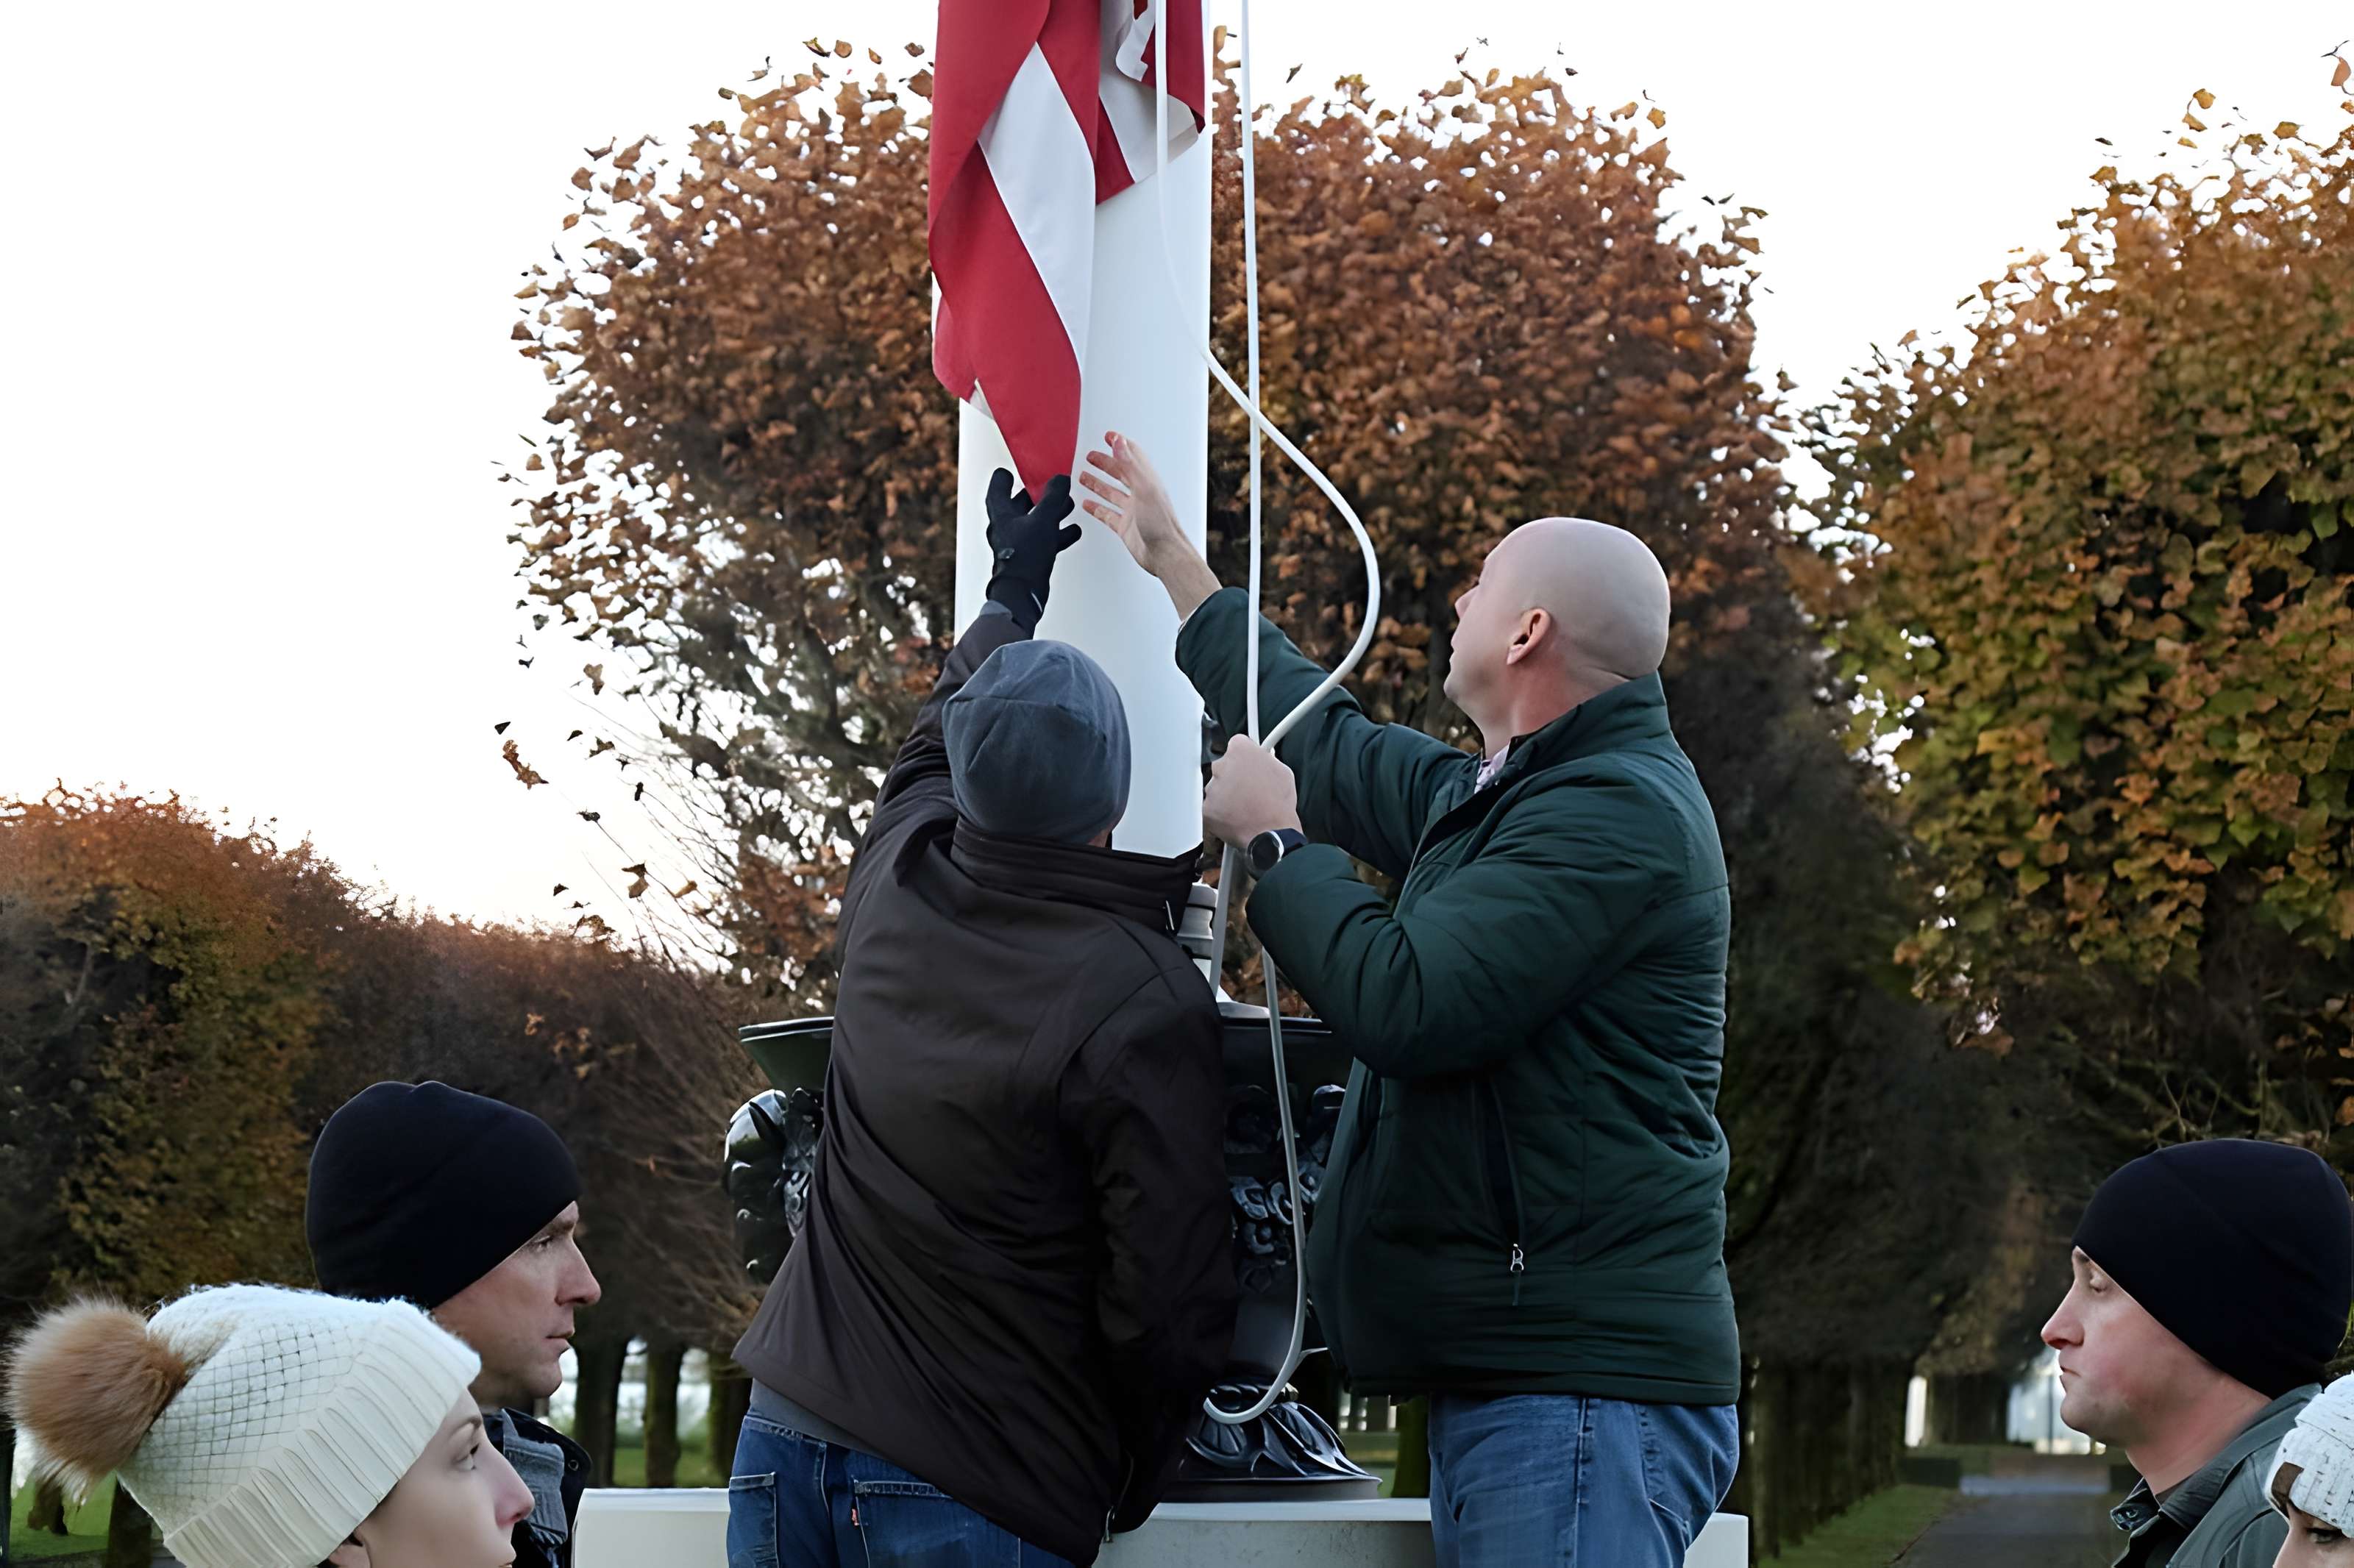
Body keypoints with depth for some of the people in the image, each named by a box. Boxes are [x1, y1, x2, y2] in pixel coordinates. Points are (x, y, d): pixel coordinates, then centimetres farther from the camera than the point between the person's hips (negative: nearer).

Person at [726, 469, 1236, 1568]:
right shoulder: (1145, 1004, -16)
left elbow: (930, 755, 28)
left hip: (788, 1440, 6)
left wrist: (1013, 595, 44)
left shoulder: (893, 888, 1)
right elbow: (1169, 1301, -13)